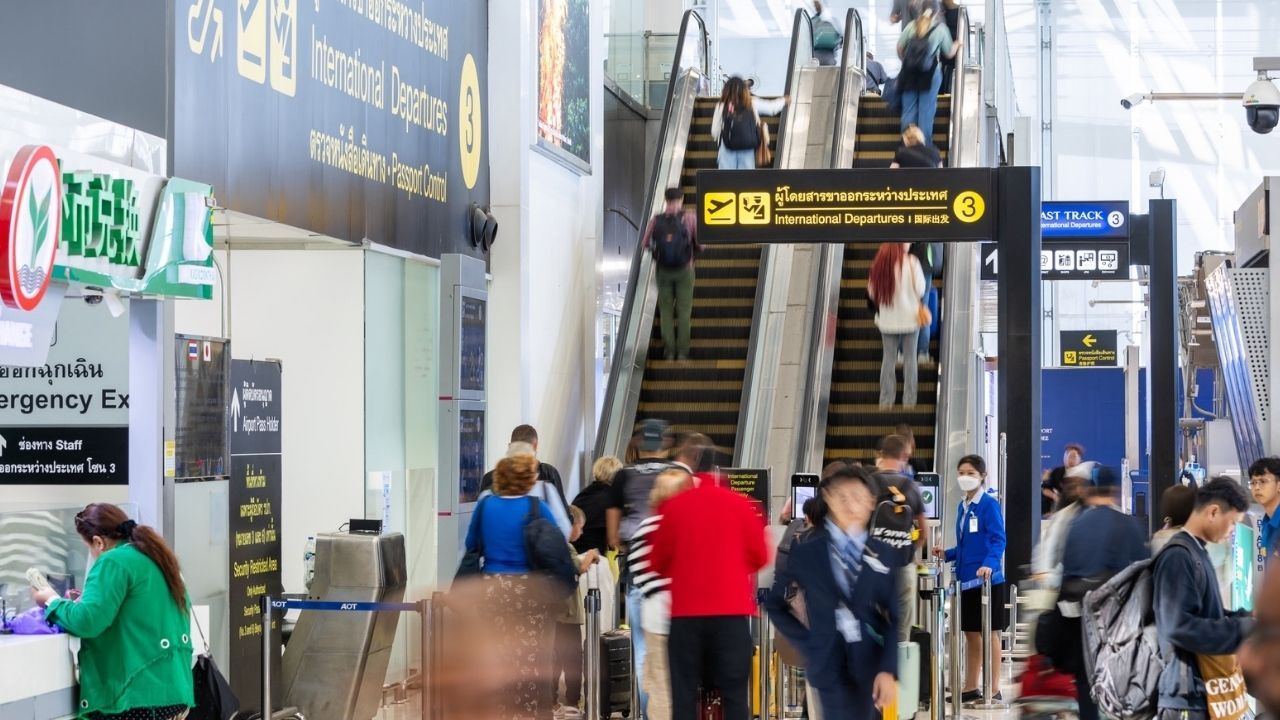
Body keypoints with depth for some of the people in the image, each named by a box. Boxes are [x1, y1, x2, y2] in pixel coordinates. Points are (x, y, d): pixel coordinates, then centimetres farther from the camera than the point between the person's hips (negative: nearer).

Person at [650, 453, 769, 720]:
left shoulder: (673, 507, 0)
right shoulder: (740, 505, 1)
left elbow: (657, 561, 6)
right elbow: (760, 557, 5)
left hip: (686, 611, 0)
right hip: (732, 610, 0)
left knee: (684, 693, 5)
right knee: (734, 693, 2)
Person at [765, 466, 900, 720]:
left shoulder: (882, 554, 4)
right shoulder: (805, 551, -1)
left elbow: (892, 618, 2)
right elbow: (774, 604, 9)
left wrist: (888, 669, -8)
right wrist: (807, 643, 2)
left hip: (870, 661, 2)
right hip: (830, 661, -2)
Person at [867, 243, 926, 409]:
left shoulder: (879, 262, -4)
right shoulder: (911, 262, -13)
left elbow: (871, 291, 1)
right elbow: (920, 290, -11)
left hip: (887, 319, 3)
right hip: (909, 317, -3)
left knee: (888, 358, 10)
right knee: (910, 358, 8)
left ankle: (886, 401, 9)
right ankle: (909, 400, 9)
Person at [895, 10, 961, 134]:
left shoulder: (911, 26, 6)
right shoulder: (940, 28, 0)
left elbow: (899, 48, 5)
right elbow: (949, 53, 9)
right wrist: (957, 45, 31)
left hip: (909, 72, 2)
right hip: (930, 73, -2)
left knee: (909, 109, 7)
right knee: (926, 110, 3)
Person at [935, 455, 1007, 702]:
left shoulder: (989, 505, -10)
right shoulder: (963, 506, 13)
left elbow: (998, 541, -17)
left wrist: (989, 564, -31)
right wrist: (947, 554, 9)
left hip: (987, 579, -8)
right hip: (966, 579, 8)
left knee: (989, 633, -2)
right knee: (970, 633, 13)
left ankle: (993, 690, 3)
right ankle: (971, 688, 20)